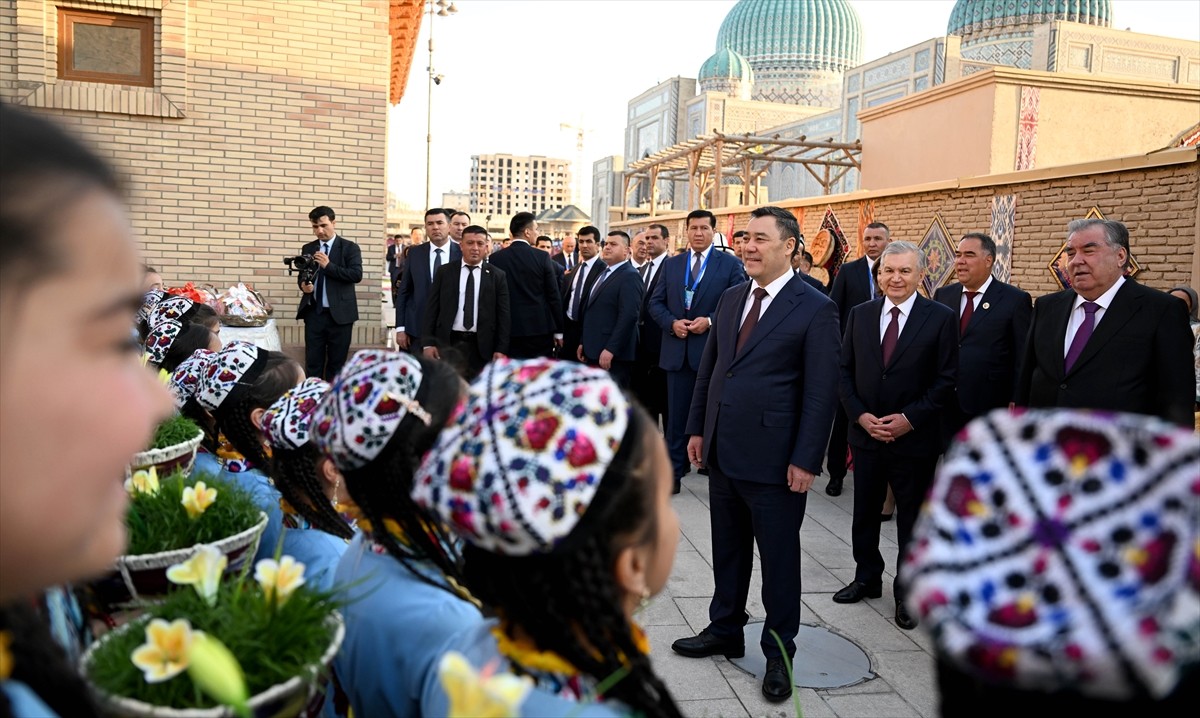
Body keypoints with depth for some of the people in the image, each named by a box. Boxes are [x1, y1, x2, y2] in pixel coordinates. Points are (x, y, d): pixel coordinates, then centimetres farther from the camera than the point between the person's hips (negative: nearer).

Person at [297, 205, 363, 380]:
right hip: (313, 313, 3)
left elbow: (357, 275, -14)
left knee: (336, 364, 5)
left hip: (339, 314, -3)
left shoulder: (350, 247, -1)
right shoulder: (308, 248, 12)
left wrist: (329, 265, -20)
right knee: (312, 363, 4)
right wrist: (303, 285, -7)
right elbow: (302, 275, 17)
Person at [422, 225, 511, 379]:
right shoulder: (444, 272, 6)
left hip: (481, 346, 0)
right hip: (448, 342, 0)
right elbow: (432, 309, 6)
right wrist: (428, 343, -2)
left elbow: (503, 315, 3)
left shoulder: (497, 276, 5)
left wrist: (501, 349, -3)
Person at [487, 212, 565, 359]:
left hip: (510, 330, 1)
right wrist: (558, 331, 4)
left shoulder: (496, 258, 0)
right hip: (540, 328, -1)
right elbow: (554, 296, -3)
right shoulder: (542, 257, -5)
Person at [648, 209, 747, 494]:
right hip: (677, 350, 3)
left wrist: (710, 321, -17)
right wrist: (672, 322, -9)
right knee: (677, 414, 9)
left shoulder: (730, 264, 0)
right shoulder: (671, 264, 11)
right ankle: (674, 471, 18)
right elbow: (656, 302, 10)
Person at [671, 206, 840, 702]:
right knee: (727, 550, 19)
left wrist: (806, 460, -15)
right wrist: (697, 429, 11)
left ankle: (778, 652, 26)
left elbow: (822, 391, -12)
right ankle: (725, 631, 36)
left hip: (774, 460, -6)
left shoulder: (815, 309, -10)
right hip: (723, 454, 6)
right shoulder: (731, 298, 9)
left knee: (779, 558, 9)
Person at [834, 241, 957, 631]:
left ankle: (907, 594, 25)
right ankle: (867, 579, 34)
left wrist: (910, 418, -15)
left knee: (911, 521, 9)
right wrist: (860, 415, -8)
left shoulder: (941, 318, -6)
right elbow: (845, 372, 4)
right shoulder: (860, 314, 4)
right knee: (864, 514, 15)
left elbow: (946, 380, -7)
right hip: (866, 434, 3)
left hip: (915, 438, -3)